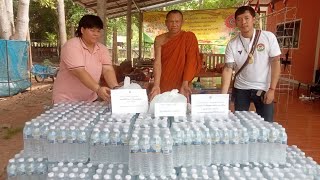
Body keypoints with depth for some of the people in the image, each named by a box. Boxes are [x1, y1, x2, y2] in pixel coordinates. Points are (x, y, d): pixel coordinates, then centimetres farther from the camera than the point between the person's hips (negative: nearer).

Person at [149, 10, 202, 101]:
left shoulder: (189, 37, -6)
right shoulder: (159, 39, -2)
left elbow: (191, 61, -14)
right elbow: (157, 62, -12)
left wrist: (185, 84, -24)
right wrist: (156, 85, -25)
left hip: (180, 87, -1)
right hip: (163, 87, 2)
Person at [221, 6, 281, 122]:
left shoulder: (268, 37, -8)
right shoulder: (232, 44, -6)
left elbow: (275, 63, -5)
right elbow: (228, 69, -9)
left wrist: (272, 89, -10)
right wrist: (223, 94, -20)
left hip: (264, 88, -1)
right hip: (241, 89, 1)